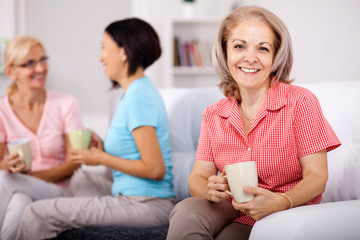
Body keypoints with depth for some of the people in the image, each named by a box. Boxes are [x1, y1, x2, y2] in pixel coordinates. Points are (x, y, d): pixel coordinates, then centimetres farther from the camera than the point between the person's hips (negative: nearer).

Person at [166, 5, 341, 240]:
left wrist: (280, 202, -31)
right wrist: (211, 190, -23)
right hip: (231, 211, 4)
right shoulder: (213, 115, 7)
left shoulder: (301, 102, -7)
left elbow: (317, 177, -10)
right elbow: (197, 177, 3)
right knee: (186, 211, -28)